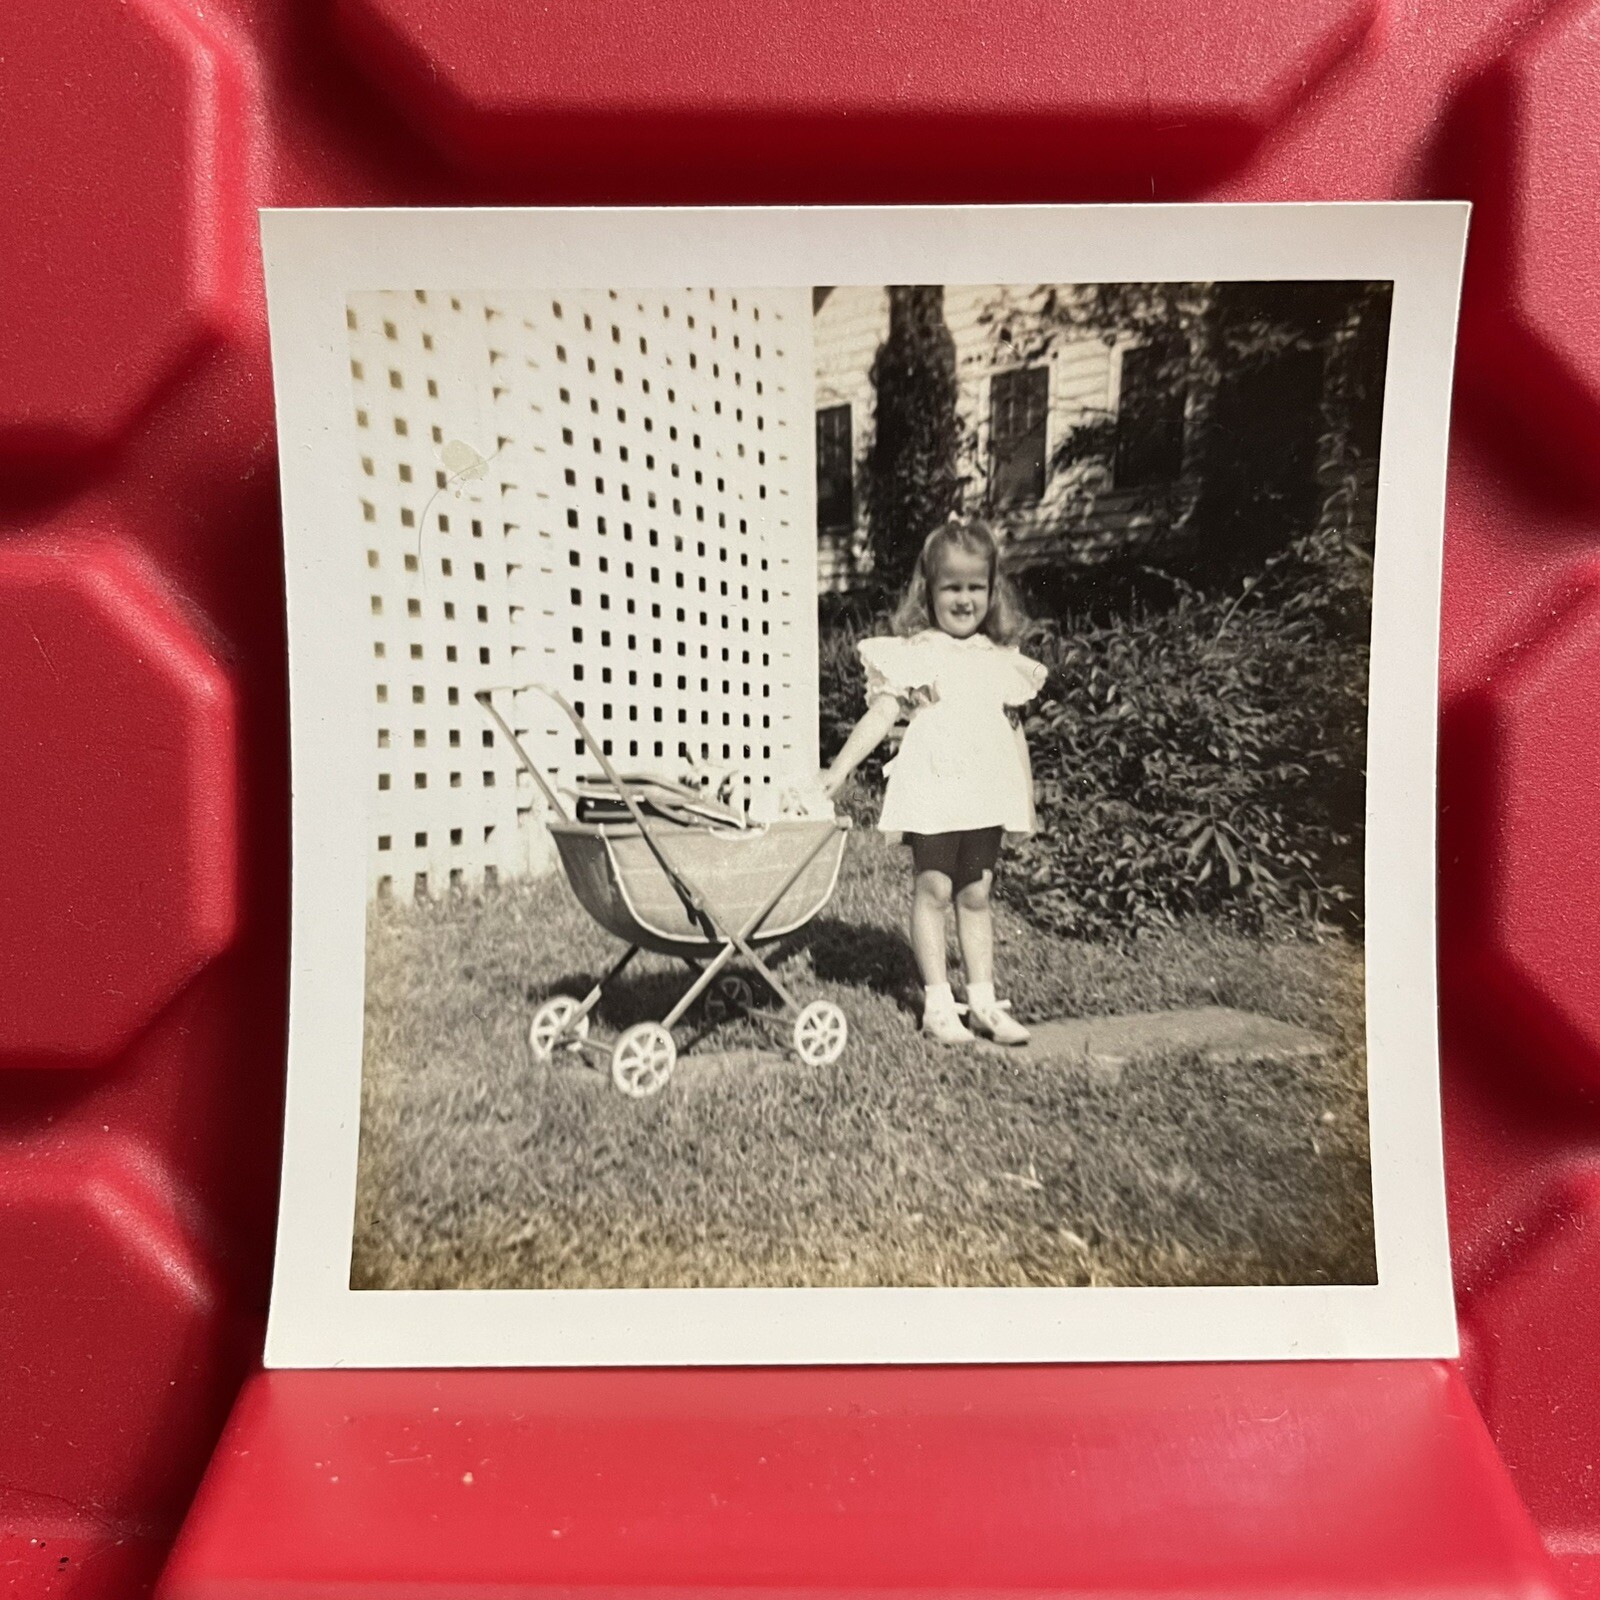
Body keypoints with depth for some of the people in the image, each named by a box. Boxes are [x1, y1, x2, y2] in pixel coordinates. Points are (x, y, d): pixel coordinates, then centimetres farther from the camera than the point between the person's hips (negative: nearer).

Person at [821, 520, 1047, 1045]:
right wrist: (840, 768, -16)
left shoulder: (1003, 661, 13)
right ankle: (937, 1002, 8)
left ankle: (983, 1000, 17)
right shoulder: (912, 654, 0)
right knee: (933, 890, 0)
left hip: (986, 795, 4)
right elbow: (881, 714, -7)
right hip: (932, 791, -4)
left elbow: (1014, 730, 17)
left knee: (976, 894, 10)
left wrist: (1027, 799, 16)